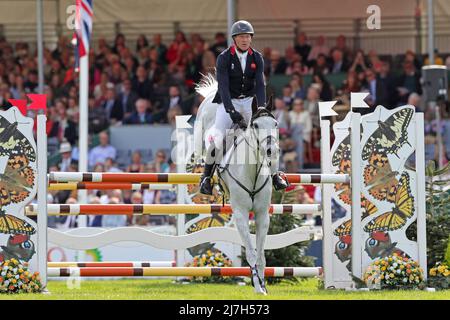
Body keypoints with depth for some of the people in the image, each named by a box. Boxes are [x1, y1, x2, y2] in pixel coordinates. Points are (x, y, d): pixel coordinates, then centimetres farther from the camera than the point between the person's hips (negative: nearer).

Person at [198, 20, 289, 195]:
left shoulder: (257, 58, -4)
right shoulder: (224, 58, -13)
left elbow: (260, 84, -12)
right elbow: (223, 86, -22)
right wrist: (232, 111, -34)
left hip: (249, 100, 3)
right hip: (228, 102, -3)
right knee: (218, 139, -20)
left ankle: (275, 175, 0)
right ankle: (206, 177, -4)